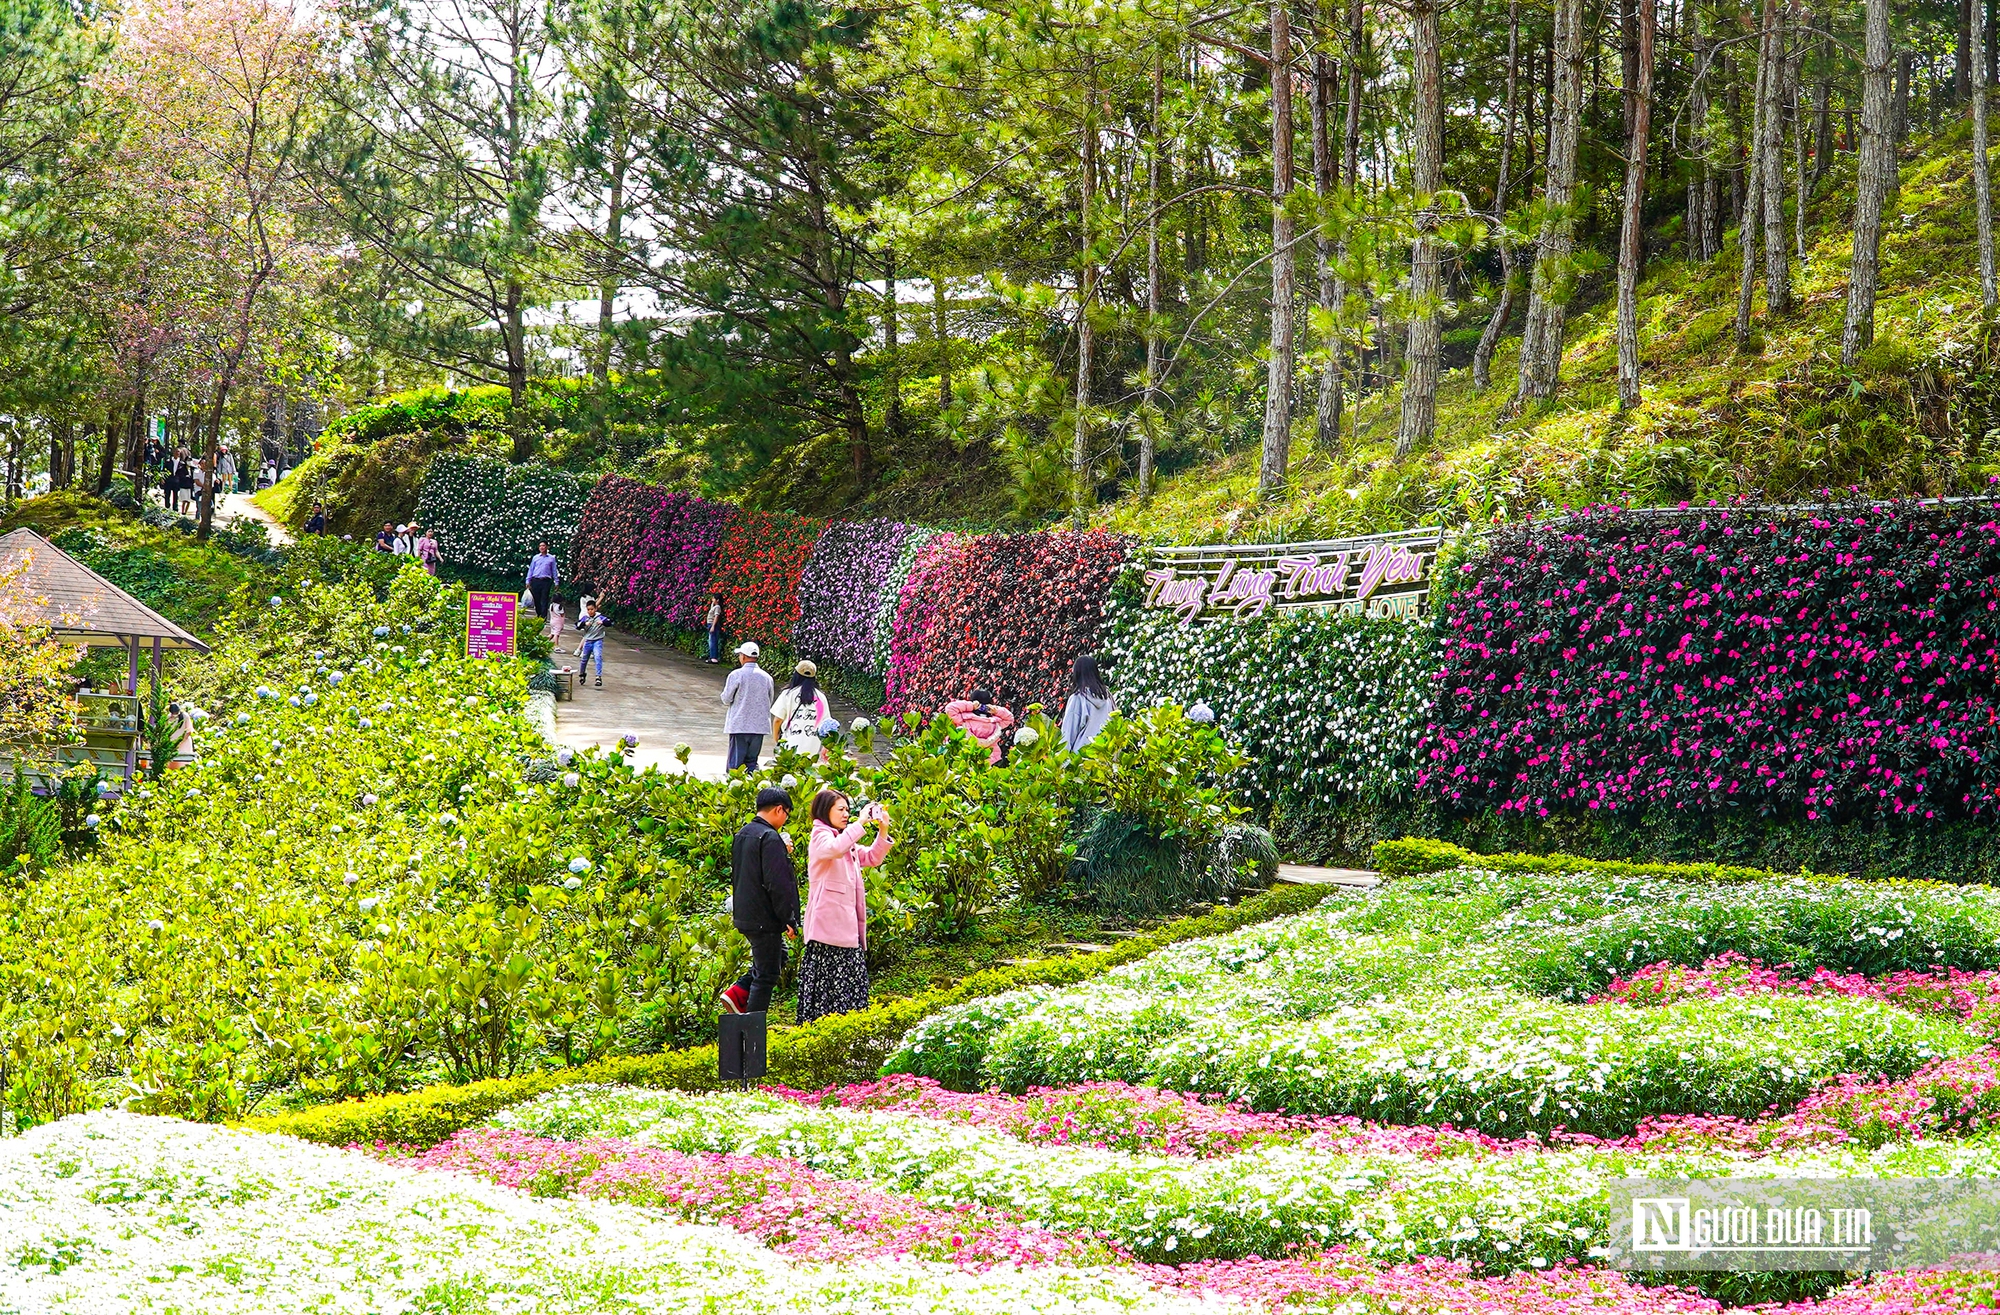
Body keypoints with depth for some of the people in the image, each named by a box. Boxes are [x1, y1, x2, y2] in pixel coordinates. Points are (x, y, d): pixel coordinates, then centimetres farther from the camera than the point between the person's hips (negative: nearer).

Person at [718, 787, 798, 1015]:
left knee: (777, 956, 25)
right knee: (767, 973, 1)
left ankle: (738, 994, 12)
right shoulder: (770, 838, -18)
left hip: (744, 916, 9)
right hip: (765, 918, -9)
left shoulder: (742, 835, 11)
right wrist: (788, 919, -15)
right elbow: (777, 884, -21)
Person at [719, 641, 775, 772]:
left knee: (735, 762, -1)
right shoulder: (766, 677, 4)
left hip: (739, 725, -4)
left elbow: (726, 699, -4)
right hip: (759, 725, 4)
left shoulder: (736, 675, -9)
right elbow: (769, 701, 12)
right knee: (752, 762, 9)